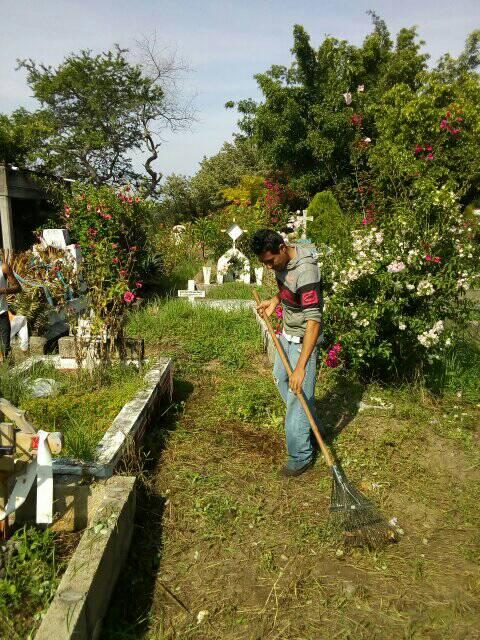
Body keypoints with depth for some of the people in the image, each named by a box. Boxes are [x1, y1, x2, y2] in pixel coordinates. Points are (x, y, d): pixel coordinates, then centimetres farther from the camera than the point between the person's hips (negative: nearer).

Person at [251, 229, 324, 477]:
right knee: (280, 378, 24)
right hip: (287, 333, 10)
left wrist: (301, 367, -37)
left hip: (303, 339, -10)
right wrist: (274, 300, 0)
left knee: (298, 394, -5)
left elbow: (314, 321, -35)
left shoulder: (305, 271, -32)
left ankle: (301, 456, 12)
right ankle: (312, 429, 42)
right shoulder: (281, 260, -4)